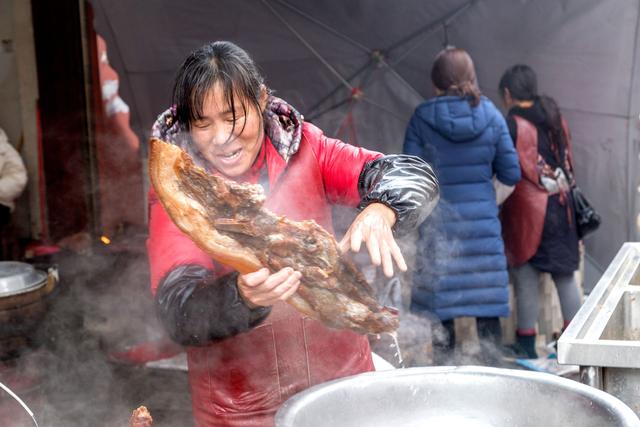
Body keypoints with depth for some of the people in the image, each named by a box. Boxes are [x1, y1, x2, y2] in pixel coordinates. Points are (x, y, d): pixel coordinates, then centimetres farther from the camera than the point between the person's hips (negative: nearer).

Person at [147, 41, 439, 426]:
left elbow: (417, 177, -14)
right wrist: (241, 297, -41)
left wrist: (381, 211, -35)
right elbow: (179, 314, -20)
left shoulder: (303, 149, -6)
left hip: (341, 377, 2)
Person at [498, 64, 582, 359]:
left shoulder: (513, 124, -11)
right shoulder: (556, 118, 8)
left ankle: (526, 344, 8)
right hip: (561, 205, 6)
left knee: (526, 279, 2)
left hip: (528, 208, -6)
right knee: (565, 274, 13)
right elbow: (568, 164, 12)